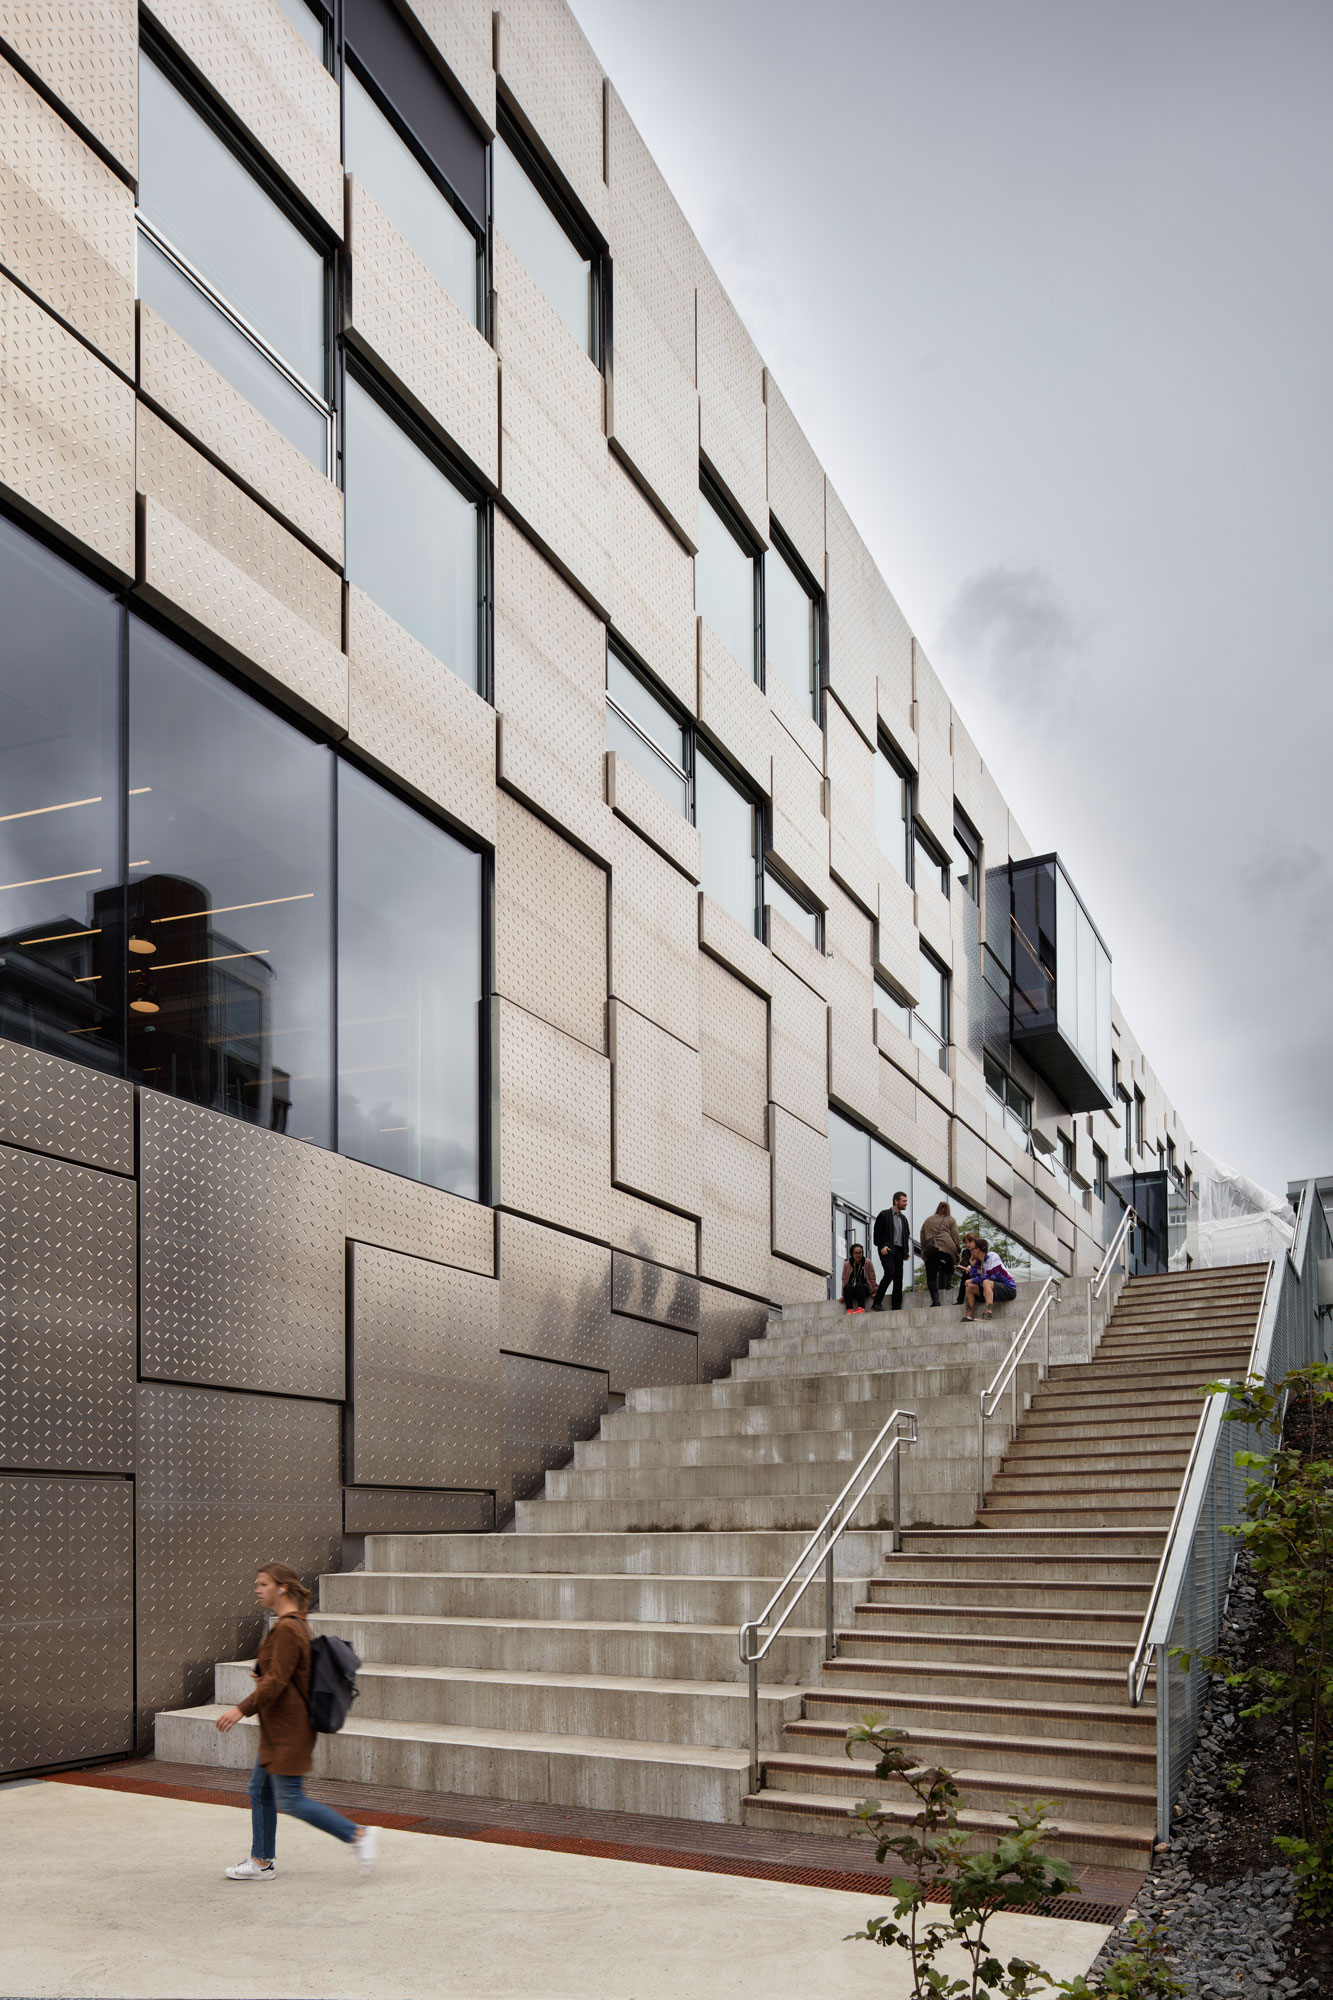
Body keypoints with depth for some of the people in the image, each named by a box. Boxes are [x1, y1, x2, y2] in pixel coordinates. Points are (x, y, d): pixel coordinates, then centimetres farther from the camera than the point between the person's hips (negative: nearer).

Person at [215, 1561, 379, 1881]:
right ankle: (261, 1861, 24)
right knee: (260, 1791, 16)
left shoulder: (286, 1629, -20)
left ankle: (358, 1834, -4)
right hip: (278, 1729, 10)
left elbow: (277, 1681, -24)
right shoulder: (295, 1624, 11)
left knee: (291, 1800, -6)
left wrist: (242, 1709, -24)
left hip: (288, 1730, -10)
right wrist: (262, 1677, 10)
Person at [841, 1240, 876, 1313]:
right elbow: (844, 1280, 6)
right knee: (847, 1287, -33)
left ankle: (861, 1308, -40)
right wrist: (843, 1295, -1)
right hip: (851, 1291, 1)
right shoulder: (847, 1264, 6)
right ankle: (849, 1309, -42)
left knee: (858, 1285, -35)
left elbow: (872, 1279, 4)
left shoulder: (867, 1263, 3)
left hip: (864, 1288, -1)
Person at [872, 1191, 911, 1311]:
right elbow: (877, 1232, -3)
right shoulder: (884, 1215, 1)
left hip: (899, 1250, 7)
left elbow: (907, 1235, 25)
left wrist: (906, 1251, 12)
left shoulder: (903, 1218, 21)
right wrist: (882, 1246, -15)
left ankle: (897, 1307, 2)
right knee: (889, 1273, -21)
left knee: (898, 1278, 1)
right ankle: (877, 1303, -18)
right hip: (887, 1249, -7)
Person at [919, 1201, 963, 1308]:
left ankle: (935, 1300, -16)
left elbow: (922, 1238, 19)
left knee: (931, 1278, -2)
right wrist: (959, 1250, 16)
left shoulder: (928, 1220, 24)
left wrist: (923, 1251, 20)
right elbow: (955, 1238, 7)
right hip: (947, 1249, -1)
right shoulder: (950, 1220, 15)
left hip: (931, 1251, 1)